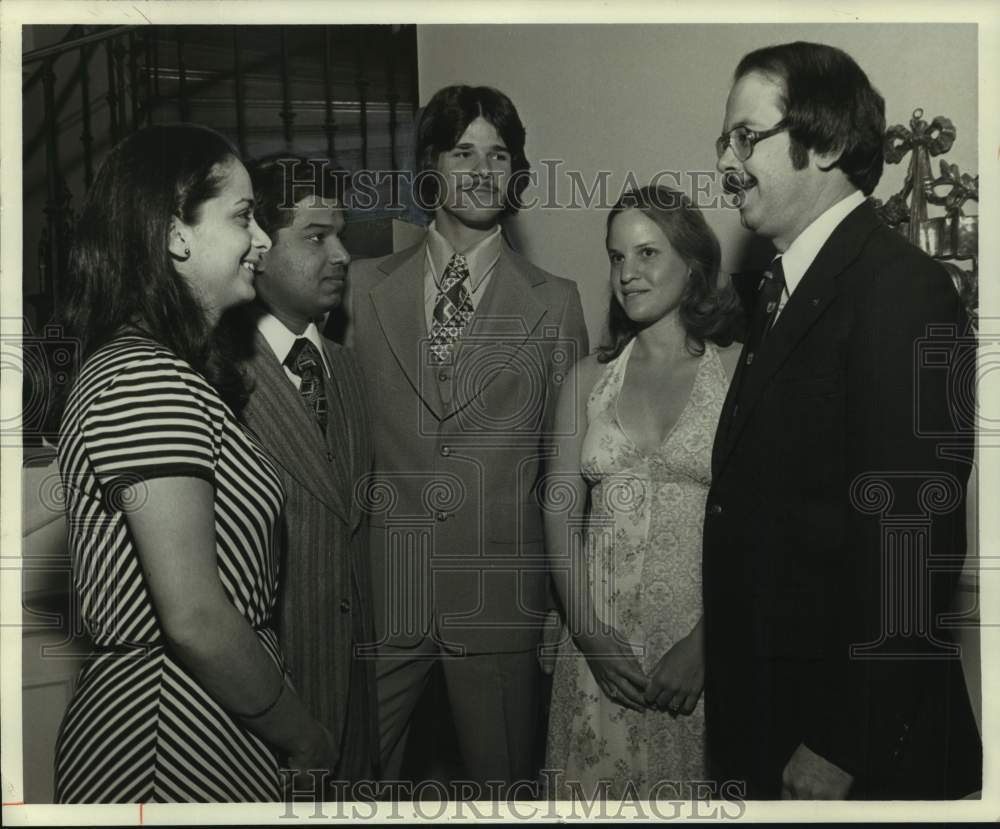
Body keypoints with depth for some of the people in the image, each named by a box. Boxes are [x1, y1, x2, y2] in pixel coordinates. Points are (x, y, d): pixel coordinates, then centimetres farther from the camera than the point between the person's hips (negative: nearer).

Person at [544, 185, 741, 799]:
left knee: (690, 792, 11)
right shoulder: (591, 377, 6)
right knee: (595, 785, 13)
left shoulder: (740, 372, -5)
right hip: (600, 638, 3)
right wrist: (590, 632, -6)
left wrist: (703, 644, -13)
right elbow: (561, 512, 3)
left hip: (702, 638, -2)